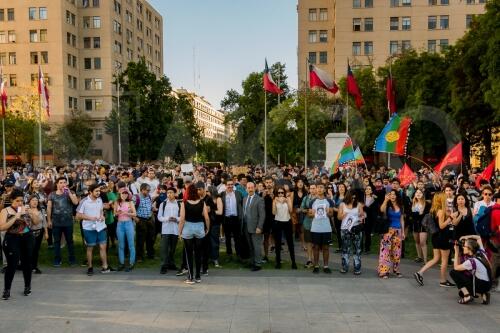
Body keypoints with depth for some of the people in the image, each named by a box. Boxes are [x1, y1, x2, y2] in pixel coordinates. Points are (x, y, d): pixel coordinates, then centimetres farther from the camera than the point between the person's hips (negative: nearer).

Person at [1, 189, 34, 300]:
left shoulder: (26, 209, 6)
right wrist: (15, 217, -19)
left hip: (27, 239, 3)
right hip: (13, 240, -3)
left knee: (27, 263, 10)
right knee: (12, 265, -7)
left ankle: (27, 286, 26)